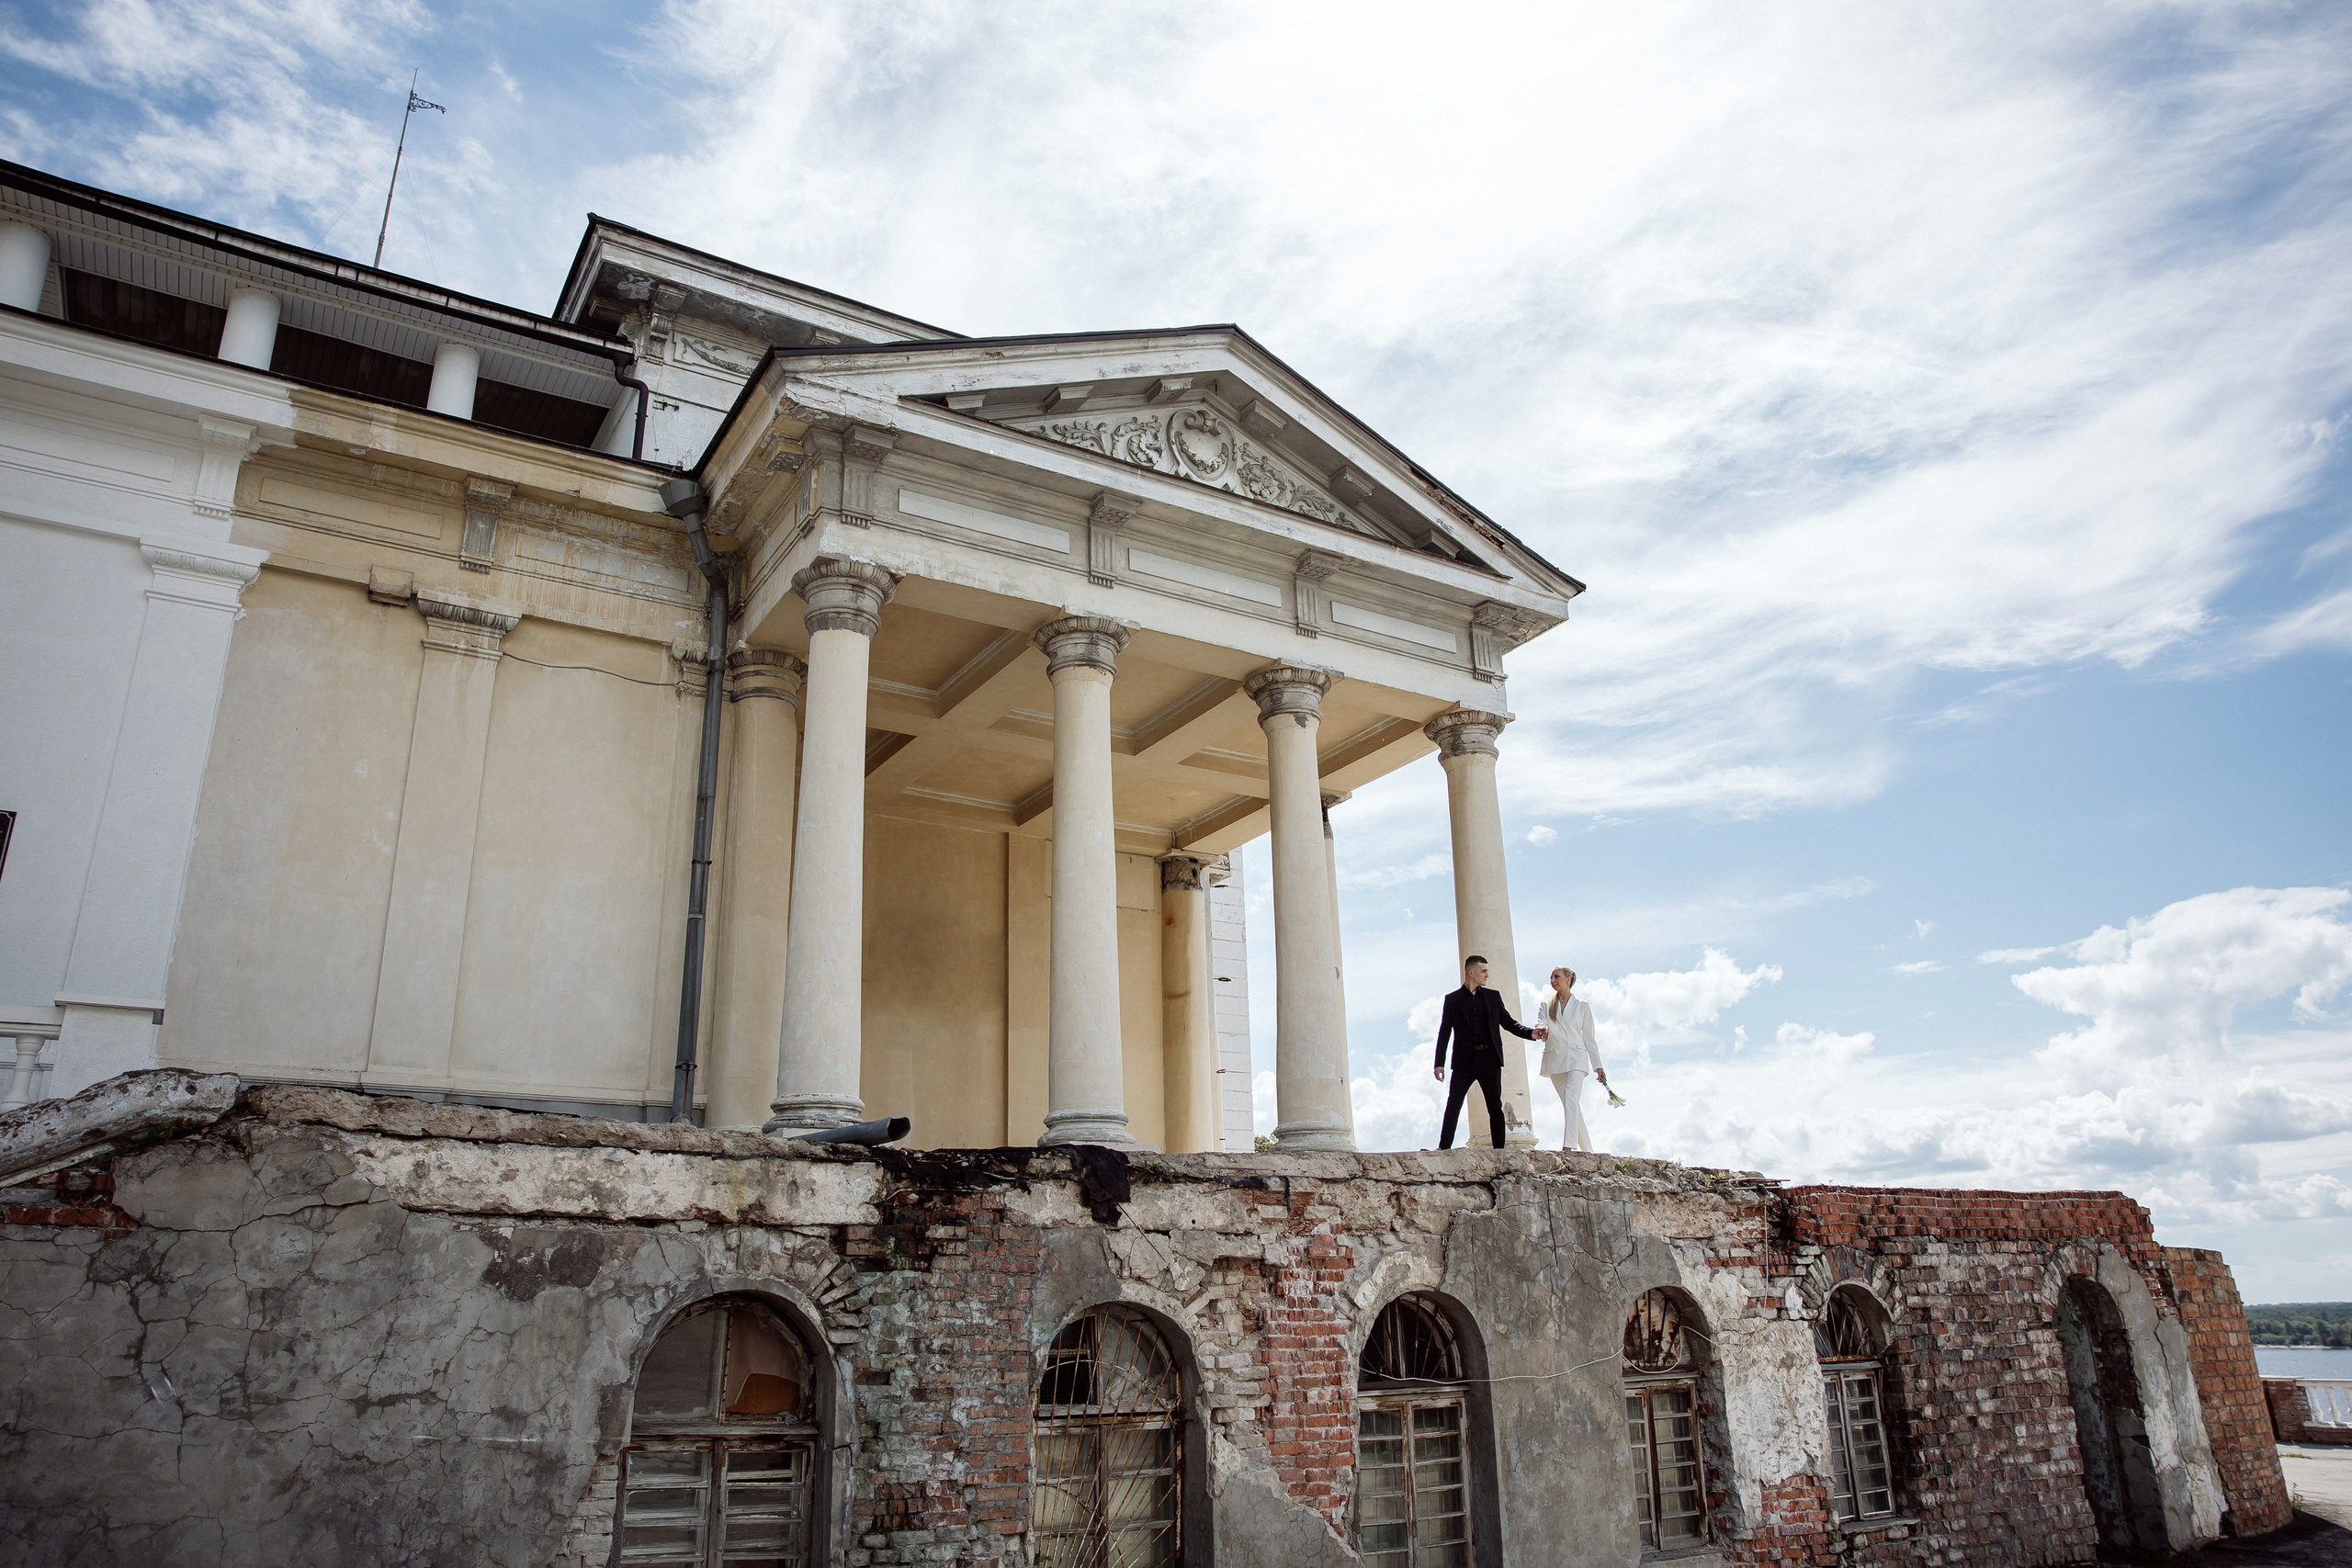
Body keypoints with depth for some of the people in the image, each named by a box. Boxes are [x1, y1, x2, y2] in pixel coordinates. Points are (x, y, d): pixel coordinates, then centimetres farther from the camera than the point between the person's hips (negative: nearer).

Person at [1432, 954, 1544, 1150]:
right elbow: (1444, 1033, 3)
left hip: (1489, 1060, 2)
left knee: (1495, 1108, 4)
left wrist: (1530, 1033, -5)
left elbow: (1508, 1022, 14)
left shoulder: (1493, 996, 13)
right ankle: (1444, 1149, -6)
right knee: (1453, 1106, -6)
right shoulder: (1452, 999, 6)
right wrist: (1439, 1063, -3)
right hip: (1464, 1061, -2)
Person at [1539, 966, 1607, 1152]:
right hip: (1554, 1059, 3)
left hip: (1575, 1058, -3)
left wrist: (1598, 1066, 6)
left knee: (1571, 1099, -21)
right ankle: (1587, 1150, 12)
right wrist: (1542, 1032, -24)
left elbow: (1589, 1038, 9)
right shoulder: (1546, 1005, 12)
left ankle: (1568, 1147, -31)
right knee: (1571, 1105, 5)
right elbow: (1541, 1028, 0)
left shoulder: (1582, 1006, 7)